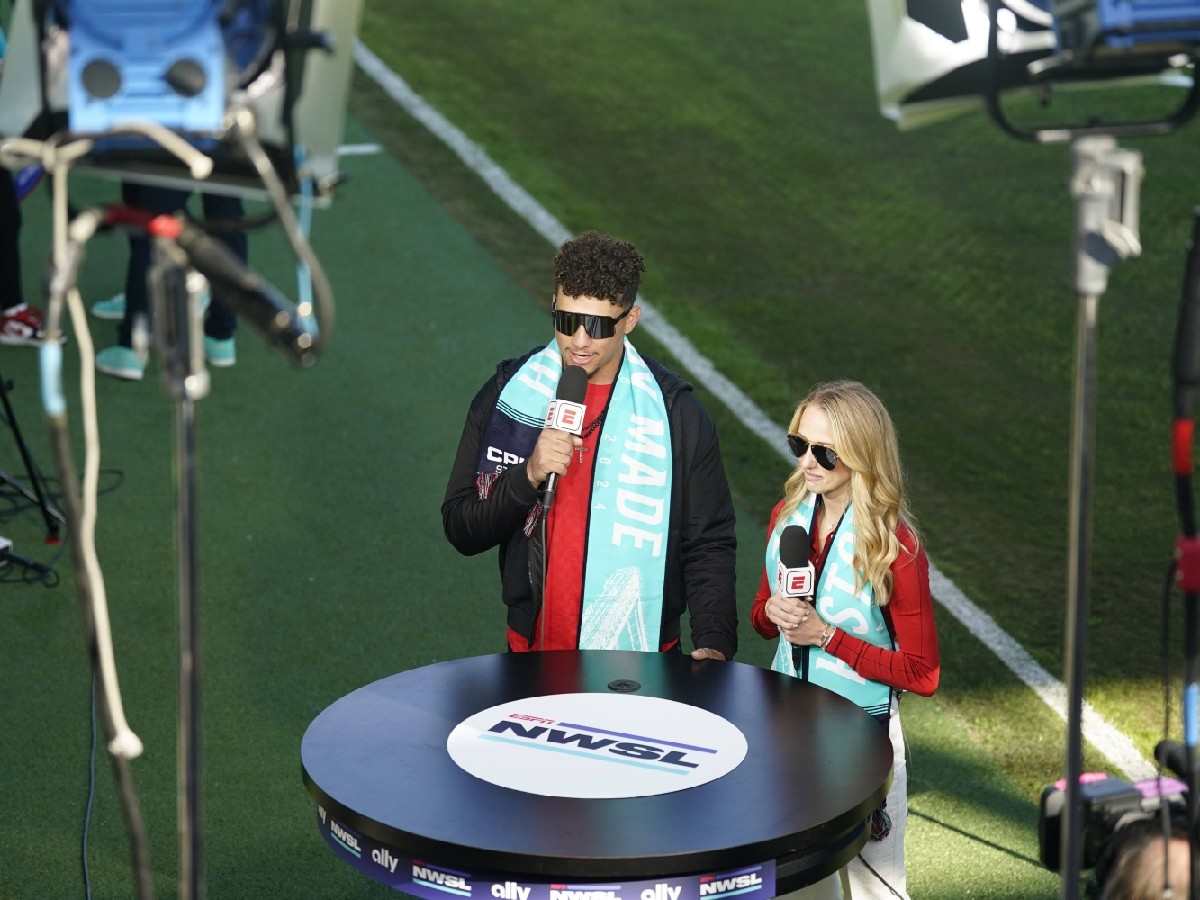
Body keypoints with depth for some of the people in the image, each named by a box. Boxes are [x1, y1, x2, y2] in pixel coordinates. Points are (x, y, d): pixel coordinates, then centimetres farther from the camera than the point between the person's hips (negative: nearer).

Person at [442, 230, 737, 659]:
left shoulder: (674, 411, -8)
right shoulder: (508, 394, -5)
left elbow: (708, 545, -3)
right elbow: (461, 530, -4)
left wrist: (714, 644, -17)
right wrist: (529, 475, -21)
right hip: (534, 648, 1)